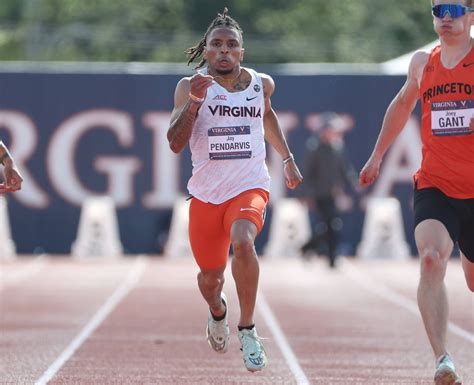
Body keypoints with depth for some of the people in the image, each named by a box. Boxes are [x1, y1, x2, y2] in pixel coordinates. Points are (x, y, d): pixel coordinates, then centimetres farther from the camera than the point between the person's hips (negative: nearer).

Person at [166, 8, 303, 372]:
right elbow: (175, 143, -13)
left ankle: (248, 329, -18)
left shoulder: (261, 83, 5)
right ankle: (218, 312, 49)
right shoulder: (191, 86, -4)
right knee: (210, 277, 10)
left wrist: (288, 158, 27)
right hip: (206, 192, 1)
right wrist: (195, 101, -24)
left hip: (250, 187, 0)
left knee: (242, 242, -32)